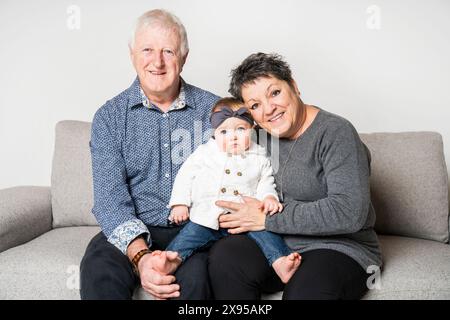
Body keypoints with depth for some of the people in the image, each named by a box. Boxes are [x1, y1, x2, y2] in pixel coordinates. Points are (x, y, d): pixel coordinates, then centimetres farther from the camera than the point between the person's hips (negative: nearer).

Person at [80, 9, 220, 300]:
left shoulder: (213, 110, 4)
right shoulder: (110, 117, 3)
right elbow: (109, 197, -6)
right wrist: (140, 255, -23)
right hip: (134, 233, 1)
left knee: (196, 274, -31)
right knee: (99, 268, -30)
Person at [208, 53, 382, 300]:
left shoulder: (336, 132, -12)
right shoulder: (259, 136, 8)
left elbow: (350, 212, -22)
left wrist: (267, 219, -18)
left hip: (338, 248, -5)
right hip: (276, 244, 6)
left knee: (305, 292, -36)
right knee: (224, 256, -23)